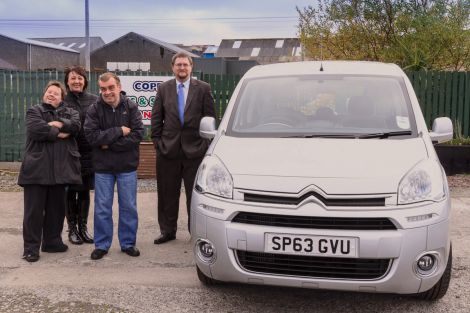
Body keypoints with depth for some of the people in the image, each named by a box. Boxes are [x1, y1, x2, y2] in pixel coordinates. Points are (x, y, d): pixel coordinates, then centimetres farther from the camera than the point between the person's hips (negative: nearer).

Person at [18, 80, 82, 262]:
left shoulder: (69, 112, 15)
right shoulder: (34, 111, 6)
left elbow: (76, 125, -7)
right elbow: (36, 129, -15)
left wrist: (59, 124, -18)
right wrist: (59, 133, -10)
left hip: (59, 168, 4)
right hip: (36, 168, -3)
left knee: (56, 208, 12)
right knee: (34, 209, 0)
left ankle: (52, 241, 25)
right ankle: (31, 248, 7)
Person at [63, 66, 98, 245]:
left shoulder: (93, 100, 4)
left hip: (88, 152, 2)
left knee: (85, 191, 10)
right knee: (70, 192, 7)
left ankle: (83, 227, 22)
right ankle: (72, 229, 18)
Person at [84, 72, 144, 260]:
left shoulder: (131, 107, -4)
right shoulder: (94, 110, -4)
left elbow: (138, 134, -13)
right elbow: (91, 136, -15)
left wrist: (109, 144, -16)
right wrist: (119, 131, -18)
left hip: (127, 166, 0)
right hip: (102, 167, 0)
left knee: (129, 206, 8)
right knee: (102, 208, 6)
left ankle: (128, 243, 22)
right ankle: (101, 245, 20)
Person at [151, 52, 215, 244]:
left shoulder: (203, 89, 1)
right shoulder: (163, 89, 7)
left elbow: (210, 117, 1)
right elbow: (156, 118, 8)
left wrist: (205, 142, -4)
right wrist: (157, 141, 1)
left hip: (195, 149, -2)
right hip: (168, 149, 2)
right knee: (167, 195, 10)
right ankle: (168, 231, 22)